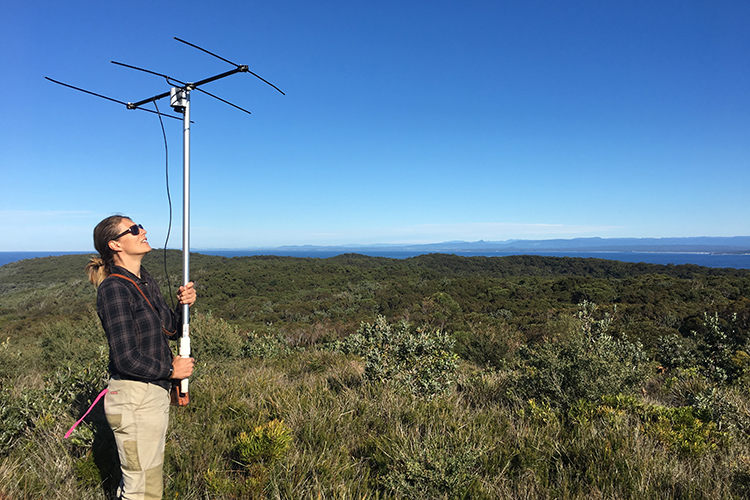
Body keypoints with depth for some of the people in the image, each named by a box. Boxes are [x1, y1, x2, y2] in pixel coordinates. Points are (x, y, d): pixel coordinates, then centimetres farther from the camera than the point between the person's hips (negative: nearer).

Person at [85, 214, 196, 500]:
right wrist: (172, 370, -11)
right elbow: (126, 358, -24)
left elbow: (172, 330, 14)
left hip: (154, 392, 9)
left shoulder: (145, 282, 7)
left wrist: (185, 306, -5)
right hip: (134, 398, -9)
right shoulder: (113, 288, -19)